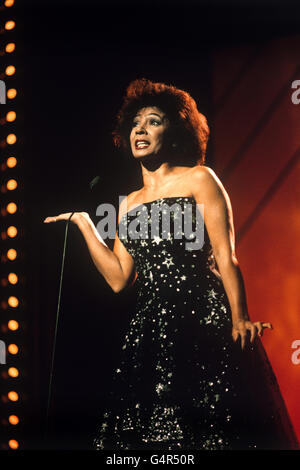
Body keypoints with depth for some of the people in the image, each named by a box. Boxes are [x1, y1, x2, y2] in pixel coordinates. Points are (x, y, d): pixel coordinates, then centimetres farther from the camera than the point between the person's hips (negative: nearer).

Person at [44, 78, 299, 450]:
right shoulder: (128, 204, 18)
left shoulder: (198, 179, 4)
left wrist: (240, 319, -17)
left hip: (205, 325, -4)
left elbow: (225, 255, -6)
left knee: (214, 432, -1)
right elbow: (118, 278, 10)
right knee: (149, 434, 7)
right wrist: (84, 223, 13)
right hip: (150, 332, 5)